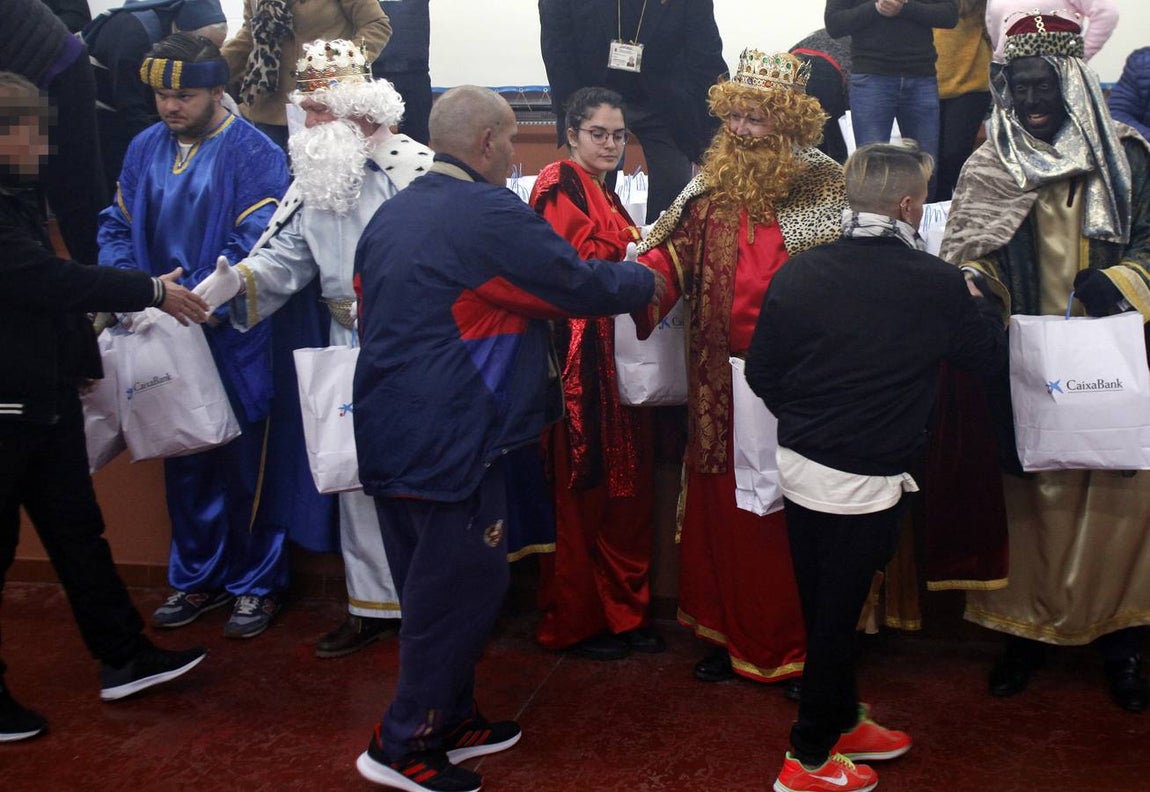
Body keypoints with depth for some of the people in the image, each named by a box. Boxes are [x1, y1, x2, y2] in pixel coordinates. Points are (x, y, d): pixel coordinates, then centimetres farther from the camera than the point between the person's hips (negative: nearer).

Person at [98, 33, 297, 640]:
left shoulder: (253, 154, -11)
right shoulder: (146, 147, 8)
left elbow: (255, 245, -19)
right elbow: (117, 226, 12)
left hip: (235, 340, -5)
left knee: (244, 465, 5)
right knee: (183, 461, 15)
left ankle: (256, 583, 22)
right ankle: (195, 578, 31)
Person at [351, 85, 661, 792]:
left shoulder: (391, 215, 12)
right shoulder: (493, 216, -15)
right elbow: (582, 284, -9)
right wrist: (648, 280, 10)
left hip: (387, 435, 9)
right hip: (450, 443, -9)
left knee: (432, 588, 19)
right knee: (461, 589, 4)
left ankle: (451, 720, 33)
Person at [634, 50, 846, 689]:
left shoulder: (826, 186, -1)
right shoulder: (712, 185, 11)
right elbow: (673, 252, 3)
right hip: (722, 384, 4)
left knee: (792, 514, 3)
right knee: (723, 505, 9)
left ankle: (797, 645, 19)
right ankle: (730, 634, 25)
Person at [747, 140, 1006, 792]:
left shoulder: (797, 273, -5)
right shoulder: (935, 283, -14)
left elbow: (761, 375, 1)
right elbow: (992, 357, 1)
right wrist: (976, 301, 18)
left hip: (800, 466, 4)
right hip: (867, 481, -4)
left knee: (823, 606, 19)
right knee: (838, 613, 9)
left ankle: (843, 719, 39)